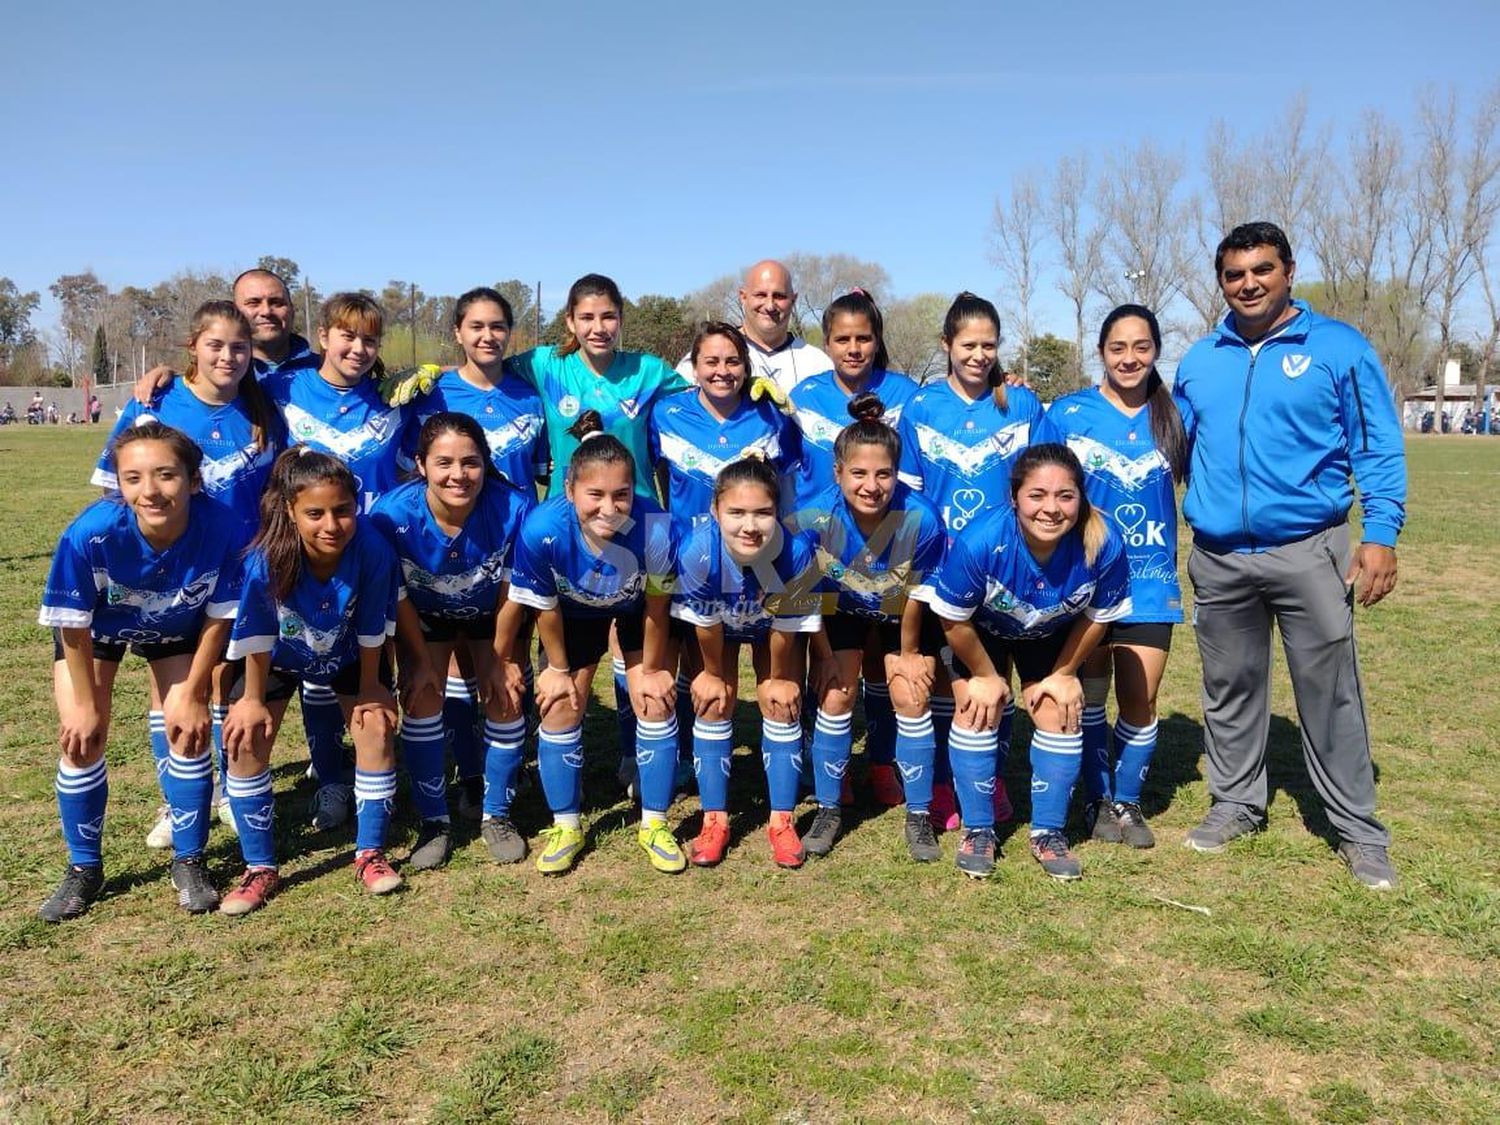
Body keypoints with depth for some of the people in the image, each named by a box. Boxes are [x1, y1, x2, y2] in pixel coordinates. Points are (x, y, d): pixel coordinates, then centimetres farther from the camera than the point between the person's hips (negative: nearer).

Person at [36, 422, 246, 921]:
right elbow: (74, 625, -21)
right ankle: (84, 869, 20)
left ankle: (189, 862, 16)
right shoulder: (90, 534, -39)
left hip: (177, 630, 0)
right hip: (96, 630, 0)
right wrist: (85, 703, -11)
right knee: (82, 741, -3)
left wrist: (192, 694, -12)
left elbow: (219, 615, -19)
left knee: (185, 732, -6)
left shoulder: (222, 528, -37)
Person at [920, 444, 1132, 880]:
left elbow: (1097, 616, -13)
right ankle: (978, 831, 9)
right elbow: (953, 619, -22)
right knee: (978, 710, -9)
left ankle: (1049, 834, 15)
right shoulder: (979, 542, -40)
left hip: (1052, 633, 2)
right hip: (982, 630, -2)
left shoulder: (1103, 545, -34)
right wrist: (984, 676, -9)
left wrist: (1064, 674, -4)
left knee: (1059, 714, -4)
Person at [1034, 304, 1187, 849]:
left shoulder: (1173, 415, 3)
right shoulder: (1067, 413, -3)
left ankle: (1128, 802, 25)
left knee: (1140, 702, 4)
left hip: (1149, 581, 2)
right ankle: (1098, 800, 25)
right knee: (1088, 696, 7)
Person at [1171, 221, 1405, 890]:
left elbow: (1379, 447, -1)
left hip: (1309, 552, -3)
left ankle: (1359, 830, 16)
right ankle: (1236, 803, 29)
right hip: (1218, 558, 4)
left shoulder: (1339, 348, -1)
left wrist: (1380, 535, -9)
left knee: (1330, 693, 2)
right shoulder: (1198, 362, 10)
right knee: (1229, 689, 13)